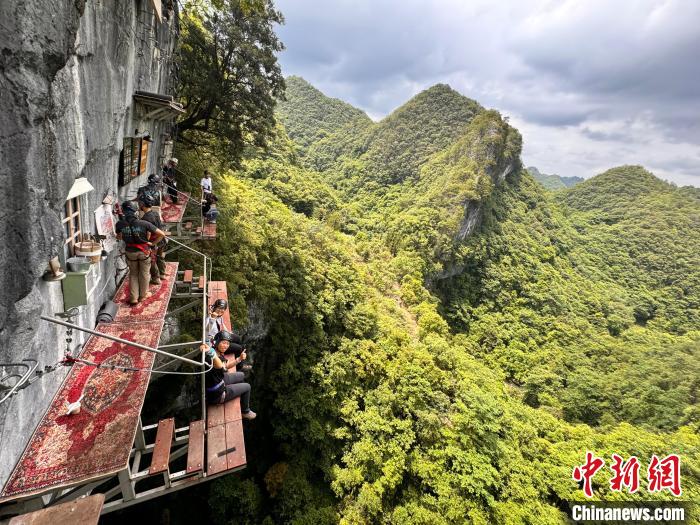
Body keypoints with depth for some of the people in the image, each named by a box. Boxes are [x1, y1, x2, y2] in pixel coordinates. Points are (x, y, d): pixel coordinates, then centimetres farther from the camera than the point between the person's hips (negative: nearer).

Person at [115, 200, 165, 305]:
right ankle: (142, 295, 32)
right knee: (144, 274, 17)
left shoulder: (120, 224, -15)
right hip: (144, 252, -2)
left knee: (133, 274, 20)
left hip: (130, 252, 2)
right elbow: (162, 234, -19)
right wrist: (153, 243, -6)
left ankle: (133, 298, 21)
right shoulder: (144, 224, -21)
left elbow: (119, 236, 2)